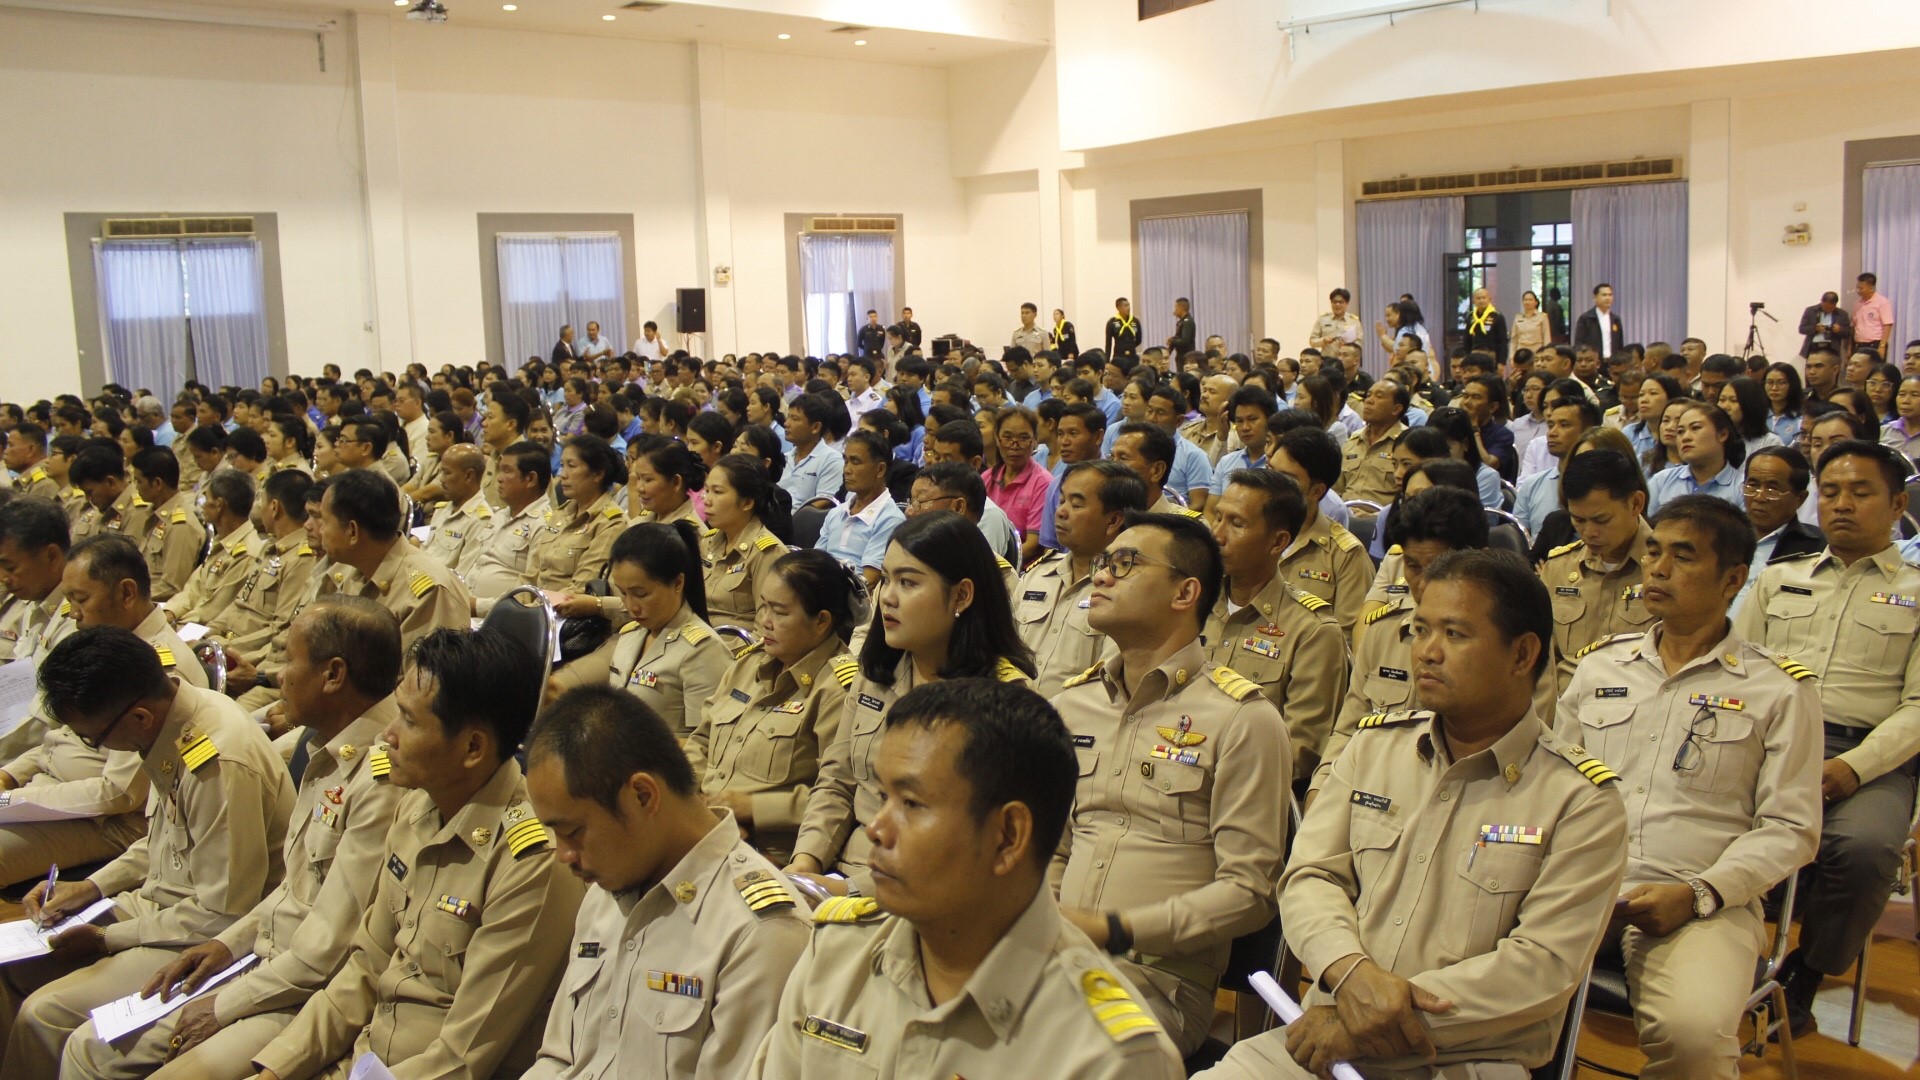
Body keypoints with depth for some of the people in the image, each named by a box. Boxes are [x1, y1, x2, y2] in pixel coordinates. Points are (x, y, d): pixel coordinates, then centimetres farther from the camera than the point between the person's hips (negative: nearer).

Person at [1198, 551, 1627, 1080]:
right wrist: (1351, 972, -16)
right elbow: (1310, 877, 5)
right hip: (1328, 1037, 3)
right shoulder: (1374, 744, 10)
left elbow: (1545, 963, -11)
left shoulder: (1581, 801, -3)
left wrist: (1389, 1014, -17)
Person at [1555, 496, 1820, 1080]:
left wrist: (1699, 894, -12)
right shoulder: (1601, 665, 18)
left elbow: (1790, 829, 3)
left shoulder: (1780, 691, 6)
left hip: (1705, 903, -2)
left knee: (1692, 1032, -32)